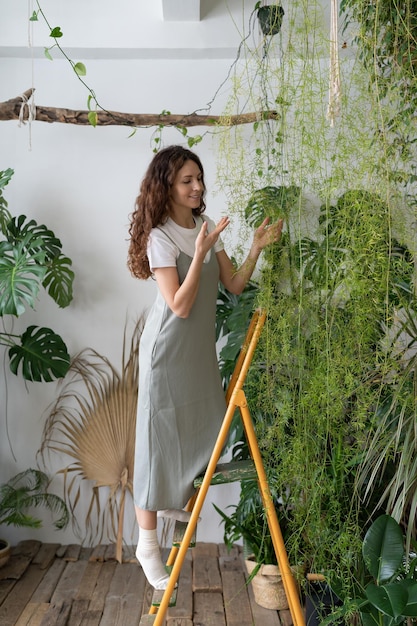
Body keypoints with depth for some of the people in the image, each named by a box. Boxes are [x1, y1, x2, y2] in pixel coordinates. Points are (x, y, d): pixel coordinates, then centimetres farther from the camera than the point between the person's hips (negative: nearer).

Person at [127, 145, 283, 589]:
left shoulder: (207, 227, 6)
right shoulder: (160, 237, -16)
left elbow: (234, 285, 5)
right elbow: (179, 305, -21)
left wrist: (257, 248, -7)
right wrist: (200, 252, -27)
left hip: (200, 347, 7)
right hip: (167, 350, -7)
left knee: (207, 428, 14)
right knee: (159, 439, 0)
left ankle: (173, 500, 40)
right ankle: (147, 544, 14)